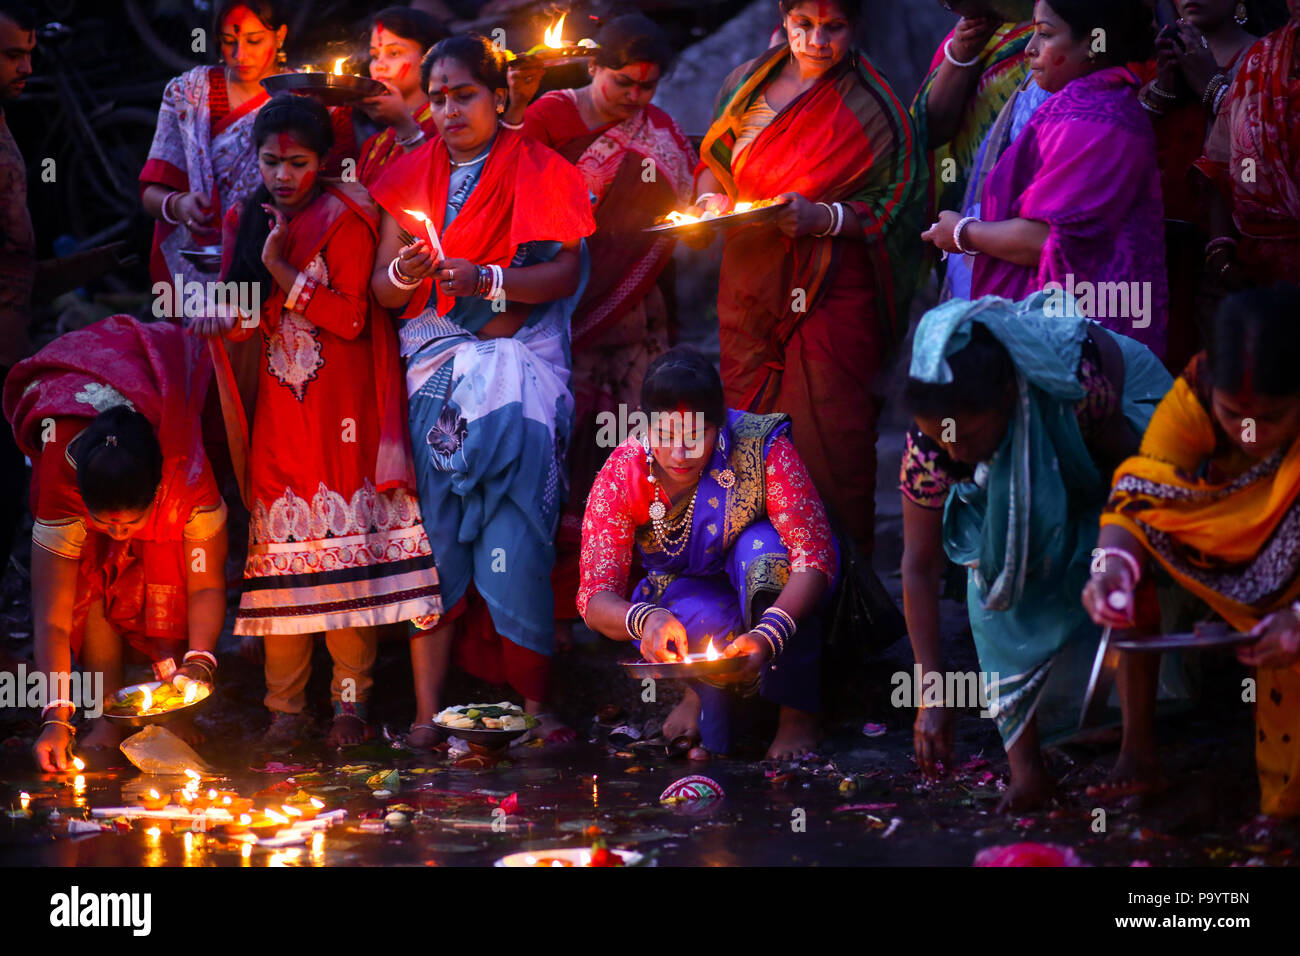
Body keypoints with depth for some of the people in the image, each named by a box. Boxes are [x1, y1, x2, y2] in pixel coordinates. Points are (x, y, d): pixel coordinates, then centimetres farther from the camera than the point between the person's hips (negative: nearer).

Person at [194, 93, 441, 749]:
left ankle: (350, 699, -2)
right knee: (280, 545, -2)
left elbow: (351, 316, -11)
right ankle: (284, 706, 1)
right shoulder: (245, 222, 13)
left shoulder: (344, 219, -3)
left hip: (339, 409, -4)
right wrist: (224, 320, -5)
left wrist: (281, 266, -15)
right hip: (275, 406, 4)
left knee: (341, 542, -7)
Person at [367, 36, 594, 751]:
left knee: (515, 539, -12)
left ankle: (534, 700, -6)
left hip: (515, 364, -2)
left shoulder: (536, 171, 5)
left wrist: (486, 280, -19)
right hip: (434, 370, 2)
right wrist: (403, 275, -14)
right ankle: (427, 711, -8)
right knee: (431, 535, -7)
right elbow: (381, 288, 9)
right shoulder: (412, 176, 14)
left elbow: (565, 274, -6)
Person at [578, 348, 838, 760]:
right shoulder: (621, 475, -21)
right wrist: (645, 618, -47)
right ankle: (705, 694, 0)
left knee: (761, 545, -35)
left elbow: (817, 556, -32)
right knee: (704, 617, -35)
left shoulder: (762, 448, -27)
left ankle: (798, 712, -20)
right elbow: (595, 597, -22)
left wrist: (769, 635, -49)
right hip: (688, 591, 1)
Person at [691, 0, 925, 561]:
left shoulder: (872, 110, -5)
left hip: (832, 297, -5)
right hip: (749, 284, 5)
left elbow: (895, 210, -6)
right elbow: (712, 160, 22)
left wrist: (822, 217, -21)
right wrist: (712, 198, 0)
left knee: (828, 444, -7)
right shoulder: (748, 83, 10)